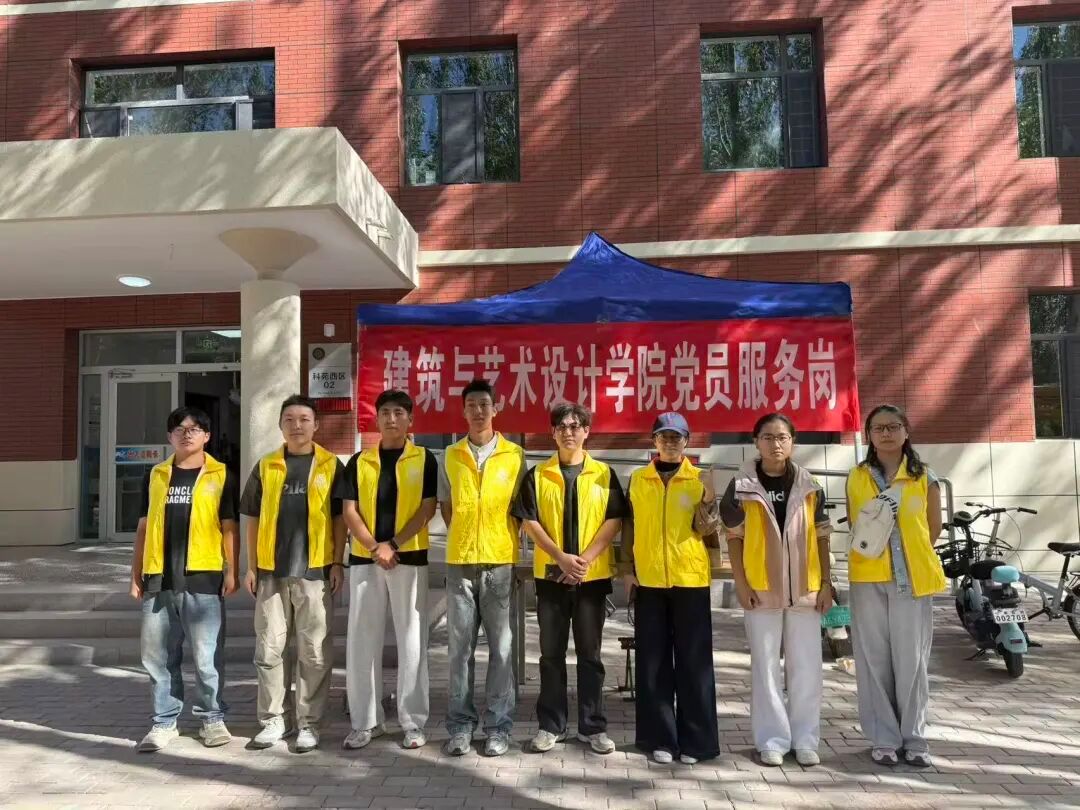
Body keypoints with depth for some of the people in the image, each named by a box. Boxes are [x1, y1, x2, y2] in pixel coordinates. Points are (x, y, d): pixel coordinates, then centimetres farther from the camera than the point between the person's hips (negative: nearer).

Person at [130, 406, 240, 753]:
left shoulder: (221, 475, 3)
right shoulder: (155, 475, 12)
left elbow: (229, 526, 2)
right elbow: (144, 526, 15)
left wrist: (231, 570, -6)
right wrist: (136, 575, 11)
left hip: (203, 577, -3)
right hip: (159, 578, 4)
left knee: (207, 655, 1)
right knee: (158, 654, 8)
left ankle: (213, 718, 16)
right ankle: (165, 722, 20)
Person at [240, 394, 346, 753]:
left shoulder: (331, 465, 3)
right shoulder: (265, 466, 9)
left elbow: (340, 518, 3)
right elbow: (254, 518, 11)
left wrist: (338, 563, -4)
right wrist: (252, 566, 6)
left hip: (314, 570, -2)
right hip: (271, 571, 3)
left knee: (314, 652, 2)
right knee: (270, 649, 8)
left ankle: (309, 722, 13)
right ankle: (275, 718, 21)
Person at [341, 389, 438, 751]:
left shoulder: (424, 459, 3)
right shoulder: (359, 461, 9)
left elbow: (427, 509, -4)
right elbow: (350, 511, 3)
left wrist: (393, 544, -12)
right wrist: (374, 547, -11)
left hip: (410, 557, -2)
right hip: (364, 558, 3)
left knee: (411, 640, 2)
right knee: (362, 640, 5)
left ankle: (413, 722, 11)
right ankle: (365, 721, 17)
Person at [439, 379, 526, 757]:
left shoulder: (514, 455, 3)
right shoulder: (450, 456, 7)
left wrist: (502, 542, 4)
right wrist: (464, 539, 10)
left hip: (500, 560, -1)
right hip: (459, 561, 1)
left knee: (500, 646, 3)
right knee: (460, 646, 5)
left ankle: (498, 725, 12)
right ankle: (461, 724, 14)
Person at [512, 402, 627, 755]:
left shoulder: (604, 474, 3)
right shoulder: (537, 475, 3)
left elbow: (614, 520, -2)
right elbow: (529, 521, -3)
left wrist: (586, 558, -14)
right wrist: (561, 558, -15)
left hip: (593, 576, 0)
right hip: (551, 575, 0)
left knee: (590, 653, 7)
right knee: (551, 653, 8)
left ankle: (593, 726, 17)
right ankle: (551, 725, 18)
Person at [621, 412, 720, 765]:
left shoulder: (701, 479, 3)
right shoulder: (638, 479, 6)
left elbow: (705, 530, 2)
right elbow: (629, 524, 9)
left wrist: (707, 515, -18)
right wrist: (626, 567, 2)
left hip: (690, 579, -1)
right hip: (648, 579, 1)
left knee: (693, 660, 3)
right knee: (653, 661, 5)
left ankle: (694, 739, 14)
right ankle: (660, 737, 16)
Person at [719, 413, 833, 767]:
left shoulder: (809, 486, 4)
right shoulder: (742, 486, -2)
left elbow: (821, 537, 8)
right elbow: (734, 536, 0)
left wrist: (826, 583, 3)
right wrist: (740, 583, -6)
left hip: (805, 587, 2)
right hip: (761, 587, -2)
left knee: (806, 666, 7)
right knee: (765, 666, 5)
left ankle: (805, 739, 19)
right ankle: (772, 739, 16)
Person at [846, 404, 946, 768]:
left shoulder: (925, 478, 2)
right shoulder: (856, 478, 4)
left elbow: (934, 527, 11)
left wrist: (913, 557, 7)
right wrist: (871, 550, -2)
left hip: (913, 579, -1)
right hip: (868, 578, 1)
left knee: (911, 660, 3)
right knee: (874, 659, 4)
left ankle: (914, 737, 18)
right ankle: (884, 738, 15)